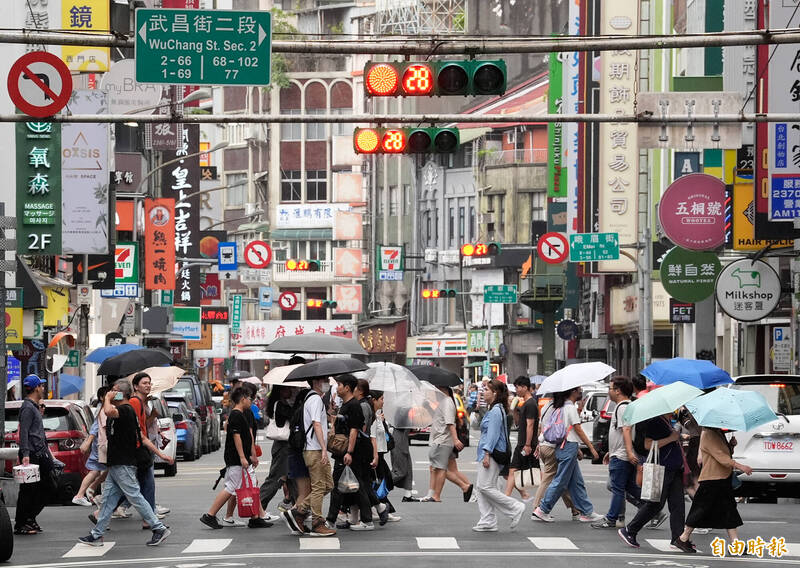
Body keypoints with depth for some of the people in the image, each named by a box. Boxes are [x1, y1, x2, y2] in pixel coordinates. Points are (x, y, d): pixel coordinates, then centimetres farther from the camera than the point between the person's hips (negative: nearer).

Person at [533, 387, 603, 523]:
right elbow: (579, 430, -13)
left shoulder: (562, 406, 15)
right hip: (569, 447, -10)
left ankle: (587, 512, 12)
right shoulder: (570, 407, -12)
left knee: (577, 481, 10)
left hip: (562, 446, 10)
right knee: (561, 481, -4)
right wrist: (592, 448, -10)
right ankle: (543, 510, -1)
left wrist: (577, 448, 23)